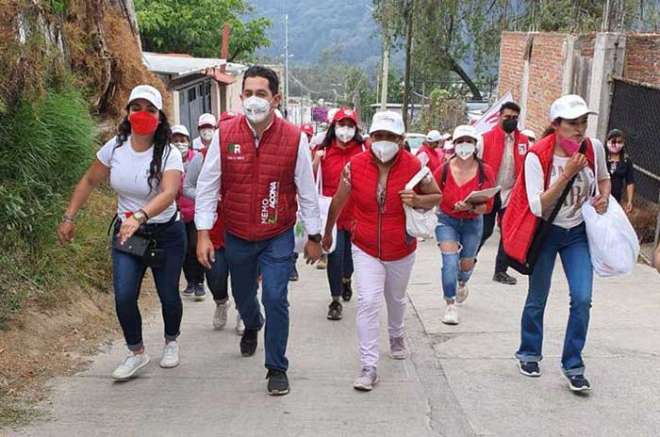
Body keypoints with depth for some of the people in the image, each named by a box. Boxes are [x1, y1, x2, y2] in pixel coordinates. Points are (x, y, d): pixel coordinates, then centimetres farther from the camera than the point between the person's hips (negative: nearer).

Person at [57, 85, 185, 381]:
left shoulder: (169, 154, -19)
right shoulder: (115, 147, -7)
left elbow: (168, 193, -36)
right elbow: (89, 182, 6)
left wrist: (140, 215, -53)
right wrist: (69, 218, 1)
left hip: (165, 235, -2)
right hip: (125, 234, 2)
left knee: (168, 294, 6)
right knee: (123, 296, -10)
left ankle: (171, 342, 36)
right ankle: (136, 353, 12)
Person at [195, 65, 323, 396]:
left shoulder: (295, 139, -11)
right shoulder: (224, 135, -9)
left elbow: (307, 191, -3)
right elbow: (207, 186, -3)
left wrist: (314, 237, 3)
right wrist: (203, 233, -6)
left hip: (278, 236, -2)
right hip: (236, 235, 2)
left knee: (275, 300, -10)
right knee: (243, 295, 21)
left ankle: (277, 368, 9)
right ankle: (252, 326, 57)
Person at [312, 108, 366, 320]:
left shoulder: (363, 150, -2)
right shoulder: (324, 151, 0)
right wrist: (316, 161, -13)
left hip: (356, 212, 1)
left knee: (351, 251, 17)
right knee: (335, 255, -4)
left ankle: (346, 279, 49)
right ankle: (336, 300, 11)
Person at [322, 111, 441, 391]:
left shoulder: (414, 166, -15)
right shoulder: (354, 166, -14)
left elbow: (436, 196, 0)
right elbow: (338, 202, 1)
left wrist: (417, 200, -23)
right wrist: (327, 232, 13)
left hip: (401, 250, 1)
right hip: (366, 249, -1)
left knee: (396, 299, 23)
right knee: (367, 303, -14)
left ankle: (396, 336, 54)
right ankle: (369, 368, -6)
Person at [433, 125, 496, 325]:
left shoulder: (485, 171, -16)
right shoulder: (444, 169, -15)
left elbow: (487, 206, -16)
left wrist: (471, 207, -33)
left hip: (473, 223, 1)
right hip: (447, 220, -1)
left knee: (466, 264, 17)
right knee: (450, 260, -19)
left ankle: (462, 283, 54)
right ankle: (451, 306, -9)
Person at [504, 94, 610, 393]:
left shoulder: (594, 148, -8)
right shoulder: (537, 156, -20)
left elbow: (603, 178, 15)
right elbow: (538, 207, -25)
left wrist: (604, 198, -7)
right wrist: (567, 174, -32)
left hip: (578, 233, 3)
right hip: (545, 232, -3)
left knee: (582, 298, -8)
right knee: (537, 299, 10)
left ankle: (573, 365, 8)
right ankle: (529, 354, 33)